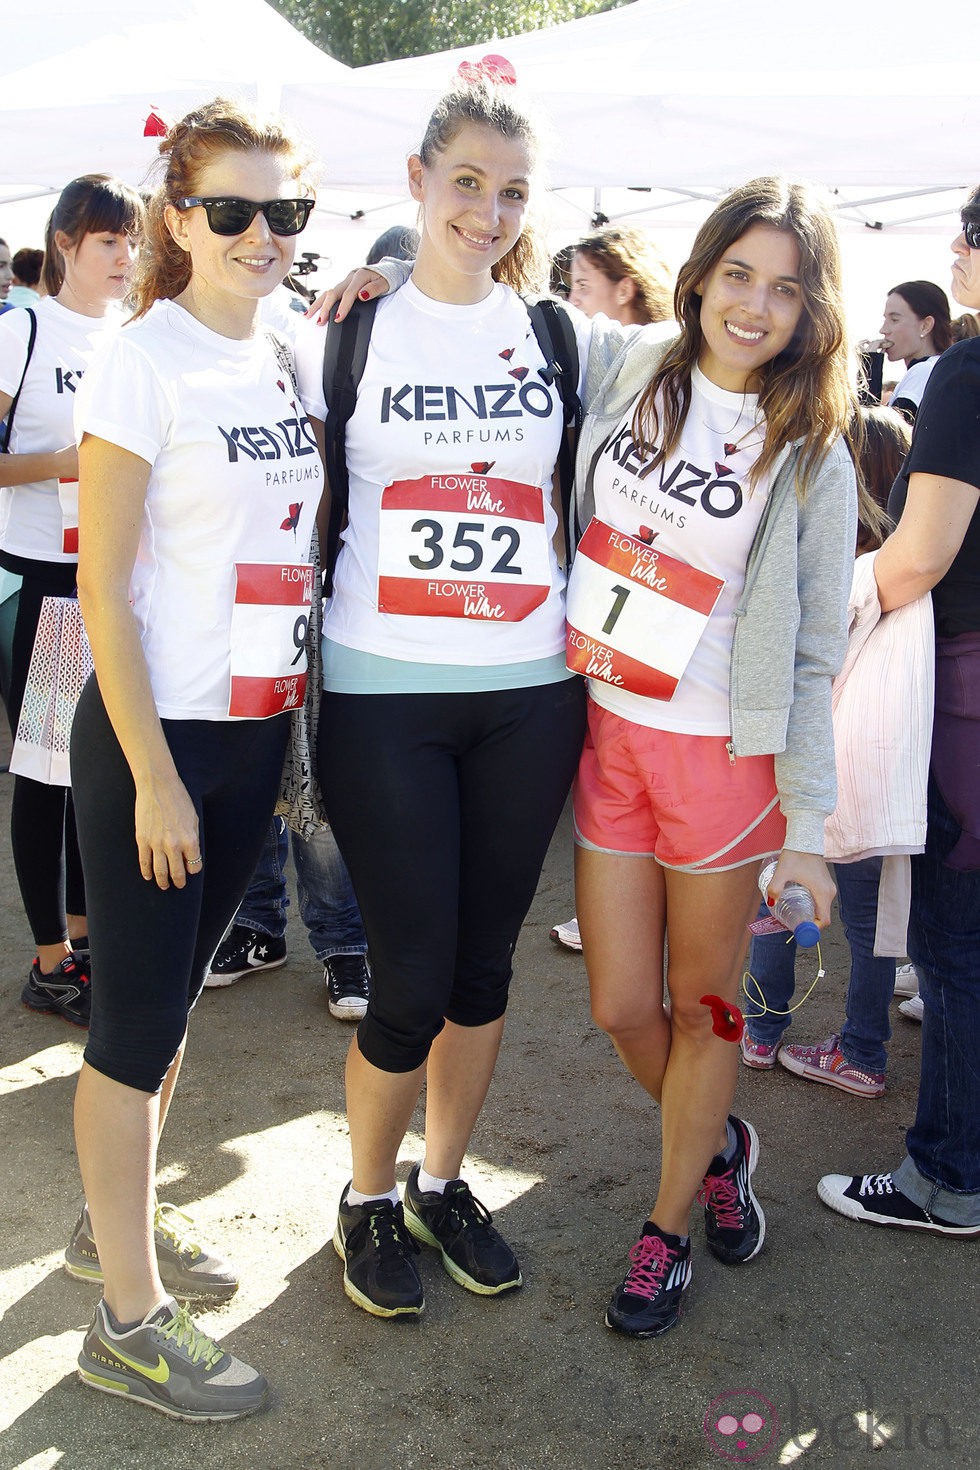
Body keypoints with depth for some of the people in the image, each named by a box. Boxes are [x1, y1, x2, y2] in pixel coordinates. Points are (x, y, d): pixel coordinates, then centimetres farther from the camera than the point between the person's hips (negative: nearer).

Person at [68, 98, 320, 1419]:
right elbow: (103, 590, -14)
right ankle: (128, 1319, 17)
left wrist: (288, 735, 13)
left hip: (256, 732, 7)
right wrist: (153, 776, -15)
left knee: (174, 998, 18)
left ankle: (121, 1218, 38)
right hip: (153, 731, -7)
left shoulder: (286, 363, 8)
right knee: (137, 1020, 3)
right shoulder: (144, 365, -12)